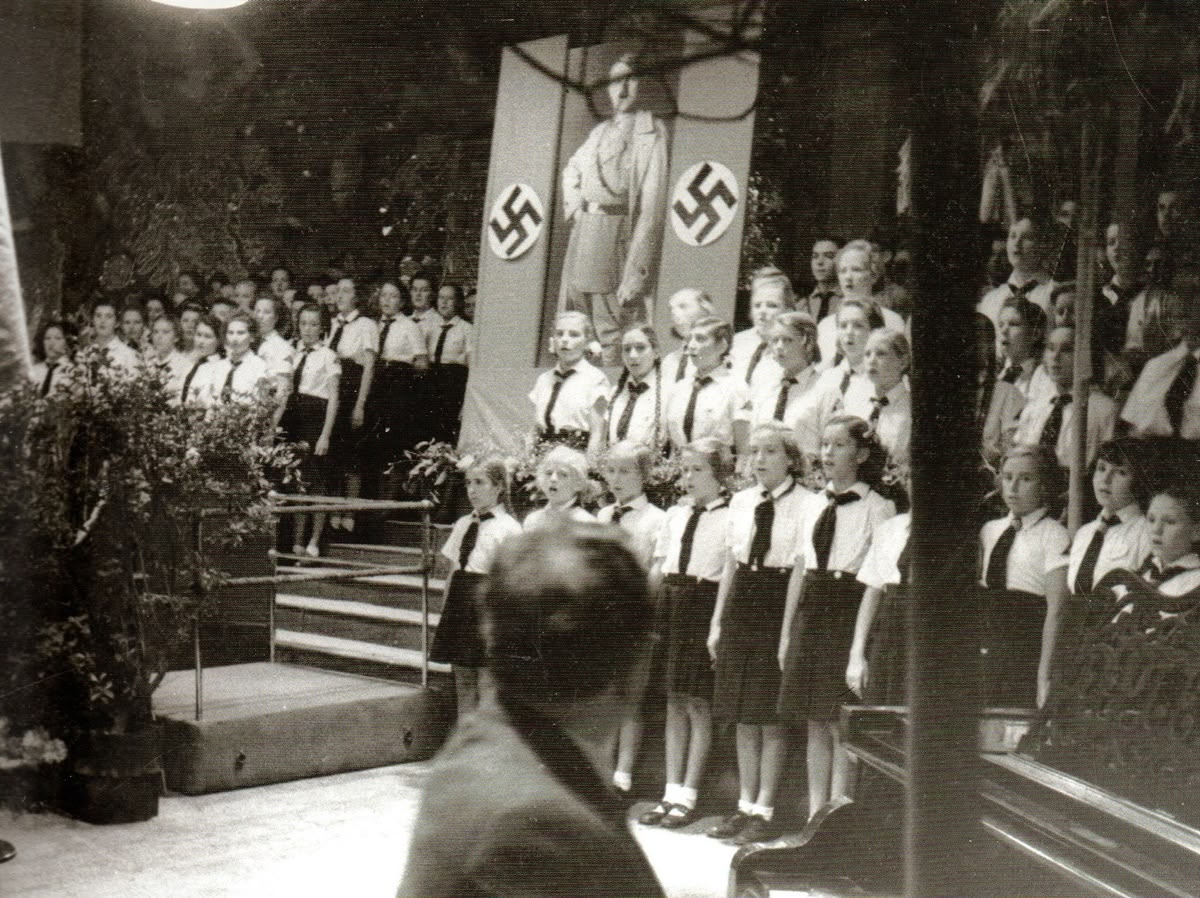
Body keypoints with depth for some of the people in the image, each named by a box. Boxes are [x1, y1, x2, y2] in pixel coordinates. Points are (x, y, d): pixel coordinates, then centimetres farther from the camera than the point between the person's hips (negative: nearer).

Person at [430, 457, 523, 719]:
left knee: (488, 688, -3)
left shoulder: (508, 528, -8)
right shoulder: (463, 524, 12)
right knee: (463, 685, 11)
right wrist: (446, 610, 10)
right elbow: (453, 569, 16)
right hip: (459, 606, 7)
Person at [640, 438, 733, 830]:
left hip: (705, 604, -6)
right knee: (674, 701, 9)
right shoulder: (674, 515, 14)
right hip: (671, 605, 6)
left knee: (697, 702, -2)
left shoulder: (730, 517, -5)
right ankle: (672, 793, 15)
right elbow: (656, 572, 18)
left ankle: (688, 797, 6)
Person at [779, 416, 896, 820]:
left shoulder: (877, 507, -4)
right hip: (810, 612, 6)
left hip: (848, 610, -6)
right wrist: (786, 632, 14)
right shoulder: (811, 504, 14)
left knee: (841, 723, -5)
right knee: (815, 723, 9)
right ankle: (815, 815, 15)